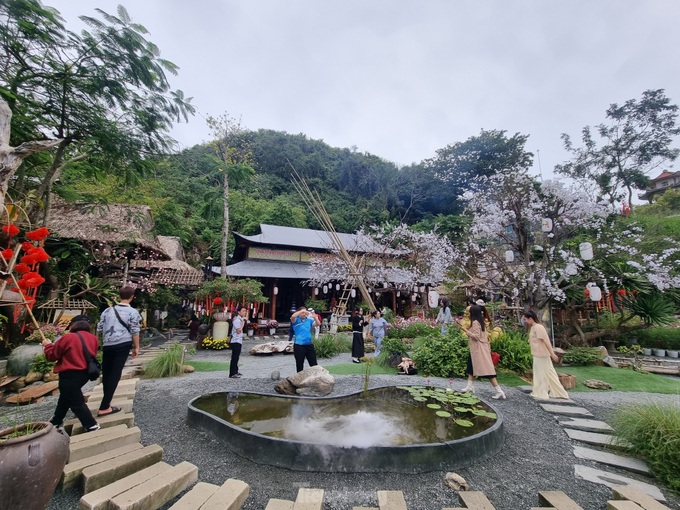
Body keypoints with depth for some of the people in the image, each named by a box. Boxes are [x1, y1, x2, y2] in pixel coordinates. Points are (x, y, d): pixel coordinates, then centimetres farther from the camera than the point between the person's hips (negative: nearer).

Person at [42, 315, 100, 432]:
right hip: (85, 372, 7)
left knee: (76, 402, 3)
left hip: (70, 374, -7)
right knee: (66, 396, 27)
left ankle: (91, 425, 4)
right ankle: (57, 422, 42)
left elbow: (51, 355, -4)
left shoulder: (68, 338, -16)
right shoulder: (93, 338, 2)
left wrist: (48, 345, 15)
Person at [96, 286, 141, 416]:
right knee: (115, 374, 0)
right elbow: (135, 332, -5)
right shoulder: (133, 312, -3)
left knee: (106, 373, 16)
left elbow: (99, 329, 13)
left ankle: (106, 401, 28)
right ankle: (104, 407, 0)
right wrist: (136, 347, 4)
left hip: (107, 345, 5)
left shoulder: (108, 310, 10)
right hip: (123, 345, -4)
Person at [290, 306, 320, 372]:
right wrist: (302, 311, -27)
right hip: (299, 345, -3)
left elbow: (318, 324, -5)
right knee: (299, 365, 10)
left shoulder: (309, 320, 7)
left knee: (314, 363, 9)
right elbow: (292, 316, -25)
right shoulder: (296, 320, -3)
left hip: (309, 344, 3)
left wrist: (315, 317, -23)